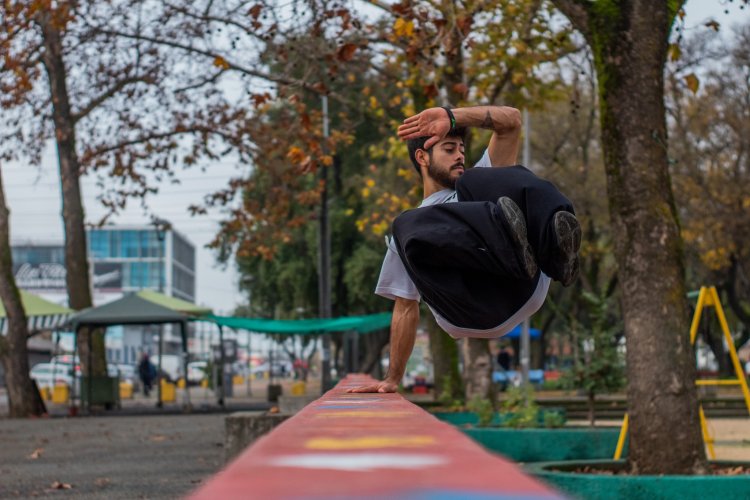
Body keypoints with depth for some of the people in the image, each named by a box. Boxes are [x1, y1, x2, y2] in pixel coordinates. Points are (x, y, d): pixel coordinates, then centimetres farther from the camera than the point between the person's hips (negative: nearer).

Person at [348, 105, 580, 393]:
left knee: (476, 182, -16)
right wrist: (392, 379, 23)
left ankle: (555, 249, -45)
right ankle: (510, 245, -47)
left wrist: (451, 117, 7)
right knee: (407, 228, -23)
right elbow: (406, 308, 31)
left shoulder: (482, 181, 36)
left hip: (524, 290, 0)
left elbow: (511, 120, 21)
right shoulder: (412, 225, 35)